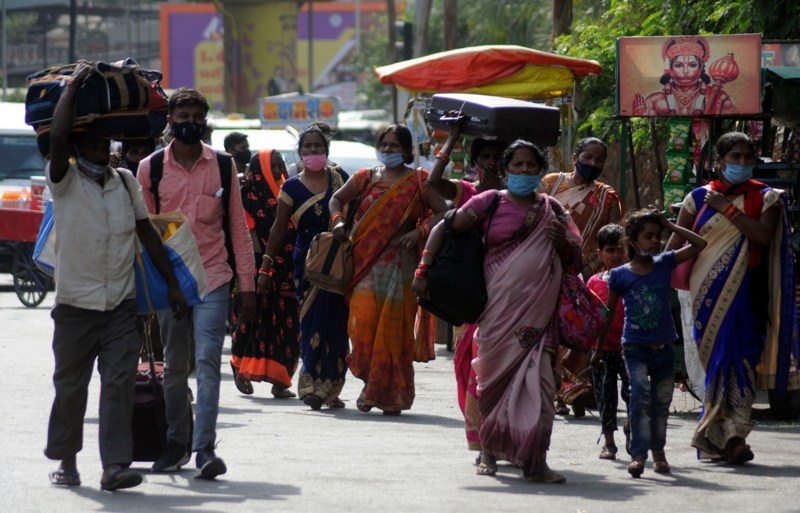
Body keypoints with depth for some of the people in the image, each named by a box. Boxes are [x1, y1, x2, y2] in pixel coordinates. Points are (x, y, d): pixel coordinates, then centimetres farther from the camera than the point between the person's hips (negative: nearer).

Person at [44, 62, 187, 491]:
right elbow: (57, 137, -24)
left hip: (121, 304, 2)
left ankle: (115, 465, -14)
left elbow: (147, 233, 16)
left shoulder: (125, 182, 9)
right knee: (70, 386, 7)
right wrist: (73, 86, -16)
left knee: (120, 381, -9)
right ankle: (65, 460, 23)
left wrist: (172, 285, 15)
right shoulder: (65, 181, -5)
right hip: (75, 305, -2)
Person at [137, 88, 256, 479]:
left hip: (213, 278, -1)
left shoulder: (223, 167, 5)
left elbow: (238, 226, 7)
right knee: (174, 367, 9)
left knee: (208, 361, -12)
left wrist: (247, 284, 4)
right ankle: (176, 444, 21)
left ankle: (205, 449, -16)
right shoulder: (151, 168, 4)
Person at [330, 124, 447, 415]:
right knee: (363, 323, -9)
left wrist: (419, 231, -14)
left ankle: (391, 395, 2)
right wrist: (338, 220, 4)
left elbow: (443, 213, 0)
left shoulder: (418, 182, 4)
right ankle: (371, 386, 7)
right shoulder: (366, 178, 13)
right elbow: (337, 199, 24)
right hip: (365, 264, 2)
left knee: (394, 329, -5)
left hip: (400, 265, -2)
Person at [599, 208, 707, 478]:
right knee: (640, 395, -21)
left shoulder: (665, 263, 3)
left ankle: (658, 450, 31)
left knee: (661, 403, 12)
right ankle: (638, 454, -24)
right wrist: (599, 349, 10)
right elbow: (609, 314, 6)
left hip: (663, 347, 3)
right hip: (635, 347, -3)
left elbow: (699, 244, 1)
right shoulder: (620, 275, -3)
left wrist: (670, 225, 0)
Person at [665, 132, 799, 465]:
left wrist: (727, 209, -9)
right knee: (718, 359, -8)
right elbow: (675, 247, 13)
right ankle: (730, 437, -10)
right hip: (708, 292, 0)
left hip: (745, 291, 0)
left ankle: (732, 435, -7)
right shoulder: (699, 198, 10)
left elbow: (764, 235, -9)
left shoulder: (764, 198, 8)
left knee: (738, 357, -8)